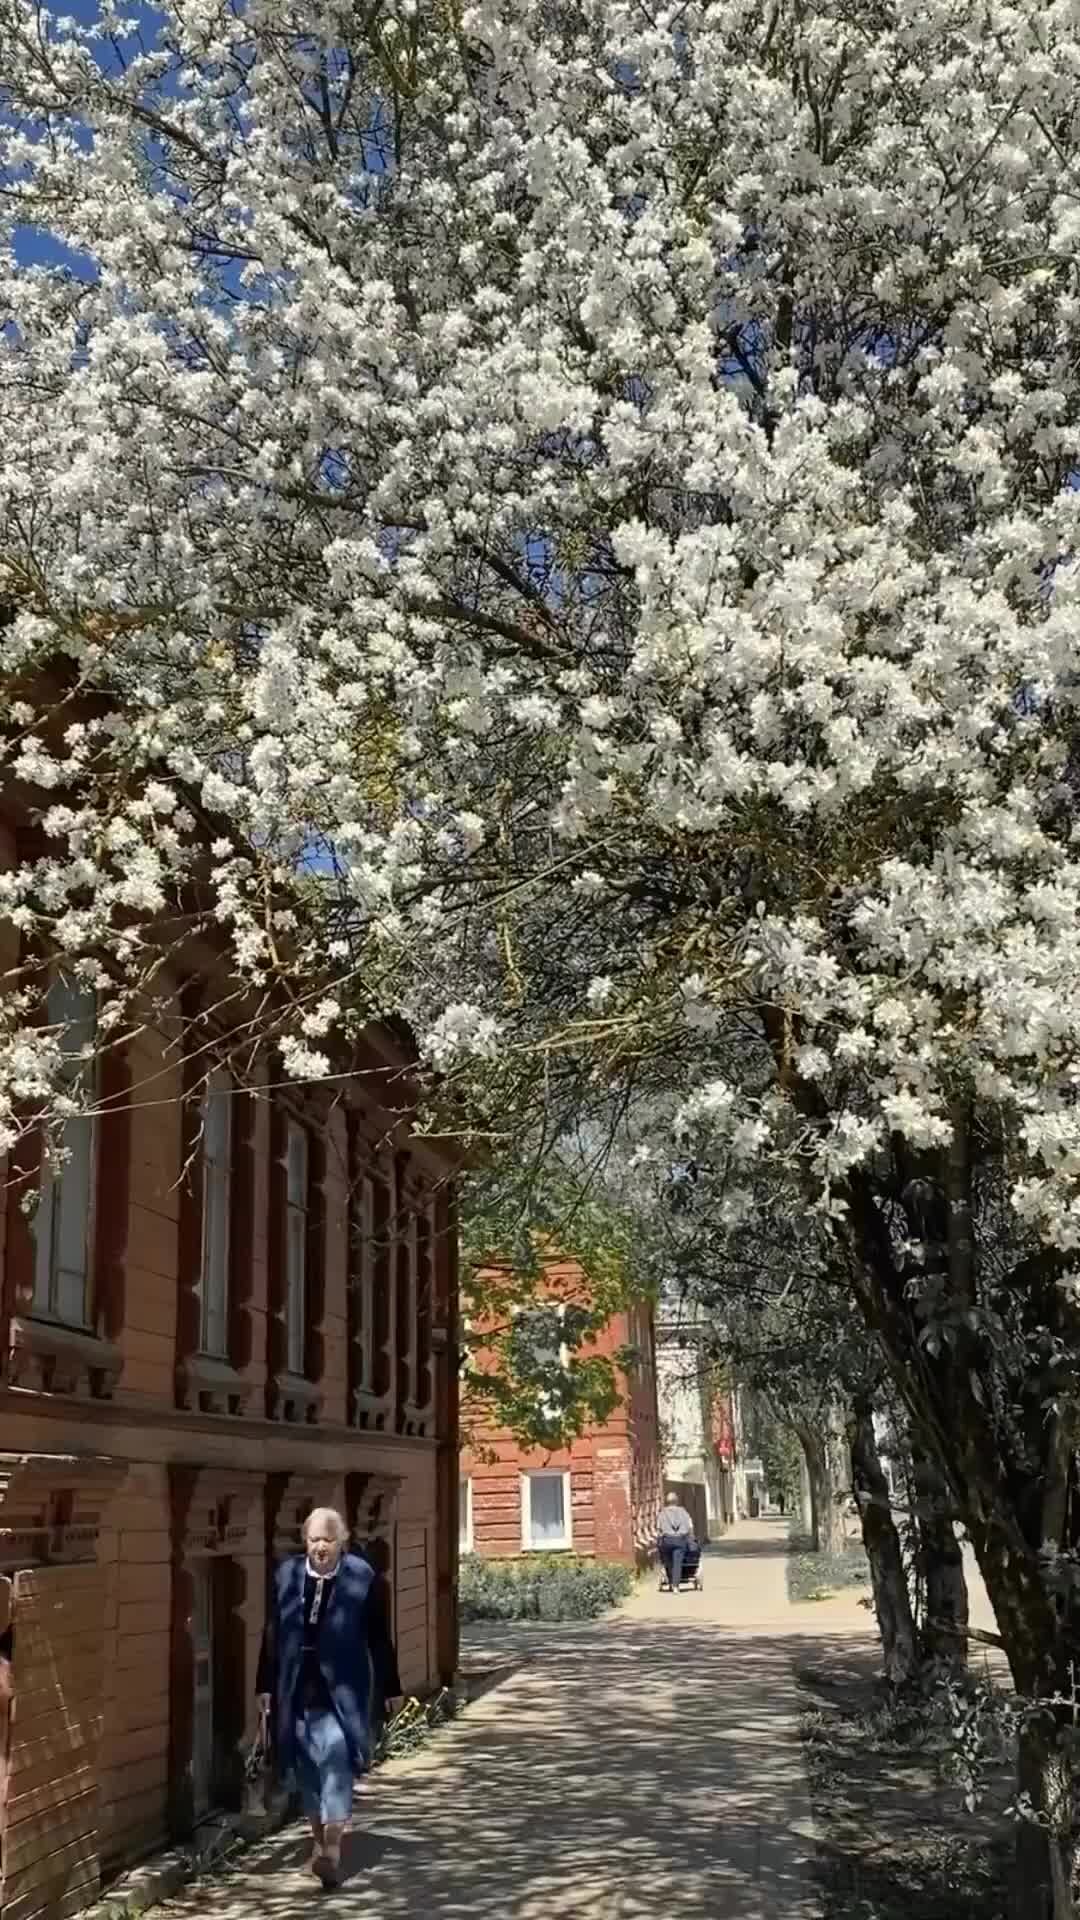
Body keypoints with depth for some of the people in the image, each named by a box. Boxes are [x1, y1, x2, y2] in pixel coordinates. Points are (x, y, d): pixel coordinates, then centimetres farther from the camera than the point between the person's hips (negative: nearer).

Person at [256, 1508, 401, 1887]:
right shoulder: (287, 1574, 1)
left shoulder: (362, 1577, -7)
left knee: (336, 1760, -13)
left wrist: (389, 1688, 2)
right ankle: (319, 1839, 30)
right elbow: (273, 1635, 8)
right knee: (306, 1767, 12)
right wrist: (266, 1685, 9)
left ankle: (332, 1851, -12)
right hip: (297, 1689, 4)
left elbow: (379, 1638, -2)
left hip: (340, 1690, -4)